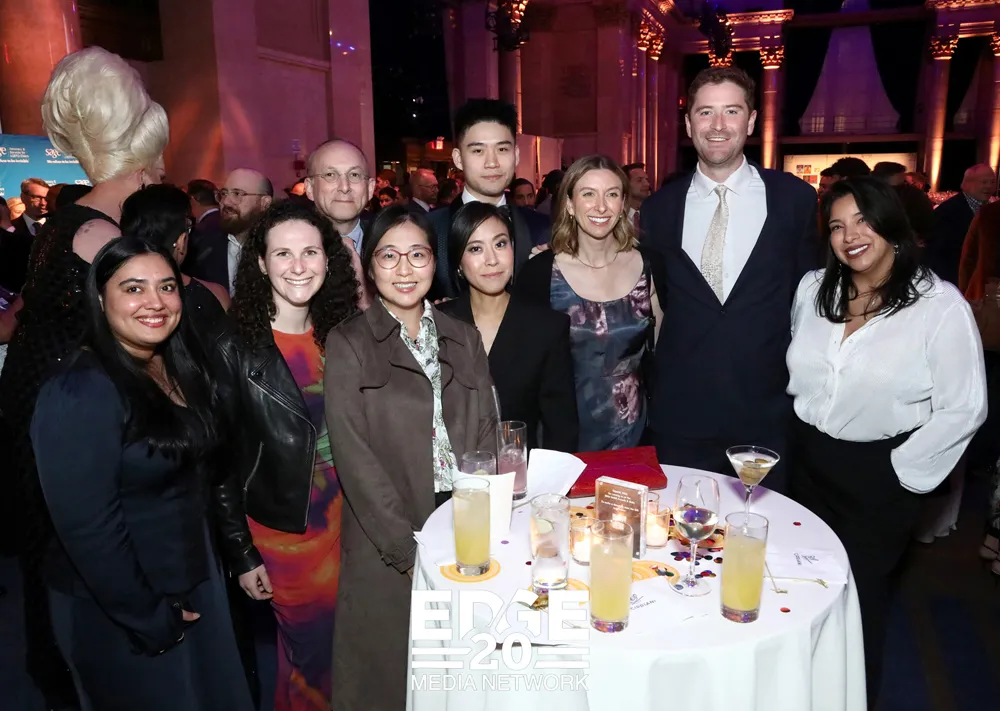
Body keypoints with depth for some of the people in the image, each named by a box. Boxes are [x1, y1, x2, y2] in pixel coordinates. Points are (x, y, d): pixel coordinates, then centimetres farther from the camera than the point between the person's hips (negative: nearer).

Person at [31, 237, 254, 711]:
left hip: (196, 579, 7)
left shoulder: (180, 368, 1)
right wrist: (149, 617, -16)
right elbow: (86, 526, -23)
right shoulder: (79, 393, -23)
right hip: (115, 610, -7)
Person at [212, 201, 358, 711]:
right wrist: (241, 553, -7)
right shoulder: (235, 349, -12)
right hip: (283, 531, -4)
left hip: (343, 520, 4)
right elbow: (222, 458, -8)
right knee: (312, 654, 9)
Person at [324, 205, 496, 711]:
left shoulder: (463, 338, 8)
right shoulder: (349, 344, -4)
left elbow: (485, 436, 7)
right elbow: (354, 457, -10)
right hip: (388, 545, -3)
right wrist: (410, 548, -14)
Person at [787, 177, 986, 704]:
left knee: (860, 591, 10)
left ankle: (859, 696, 35)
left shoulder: (940, 304, -15)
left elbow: (963, 408, -13)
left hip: (879, 474, -4)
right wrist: (801, 427, 10)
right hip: (809, 459, 5)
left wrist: (902, 470, -12)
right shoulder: (812, 288, 0)